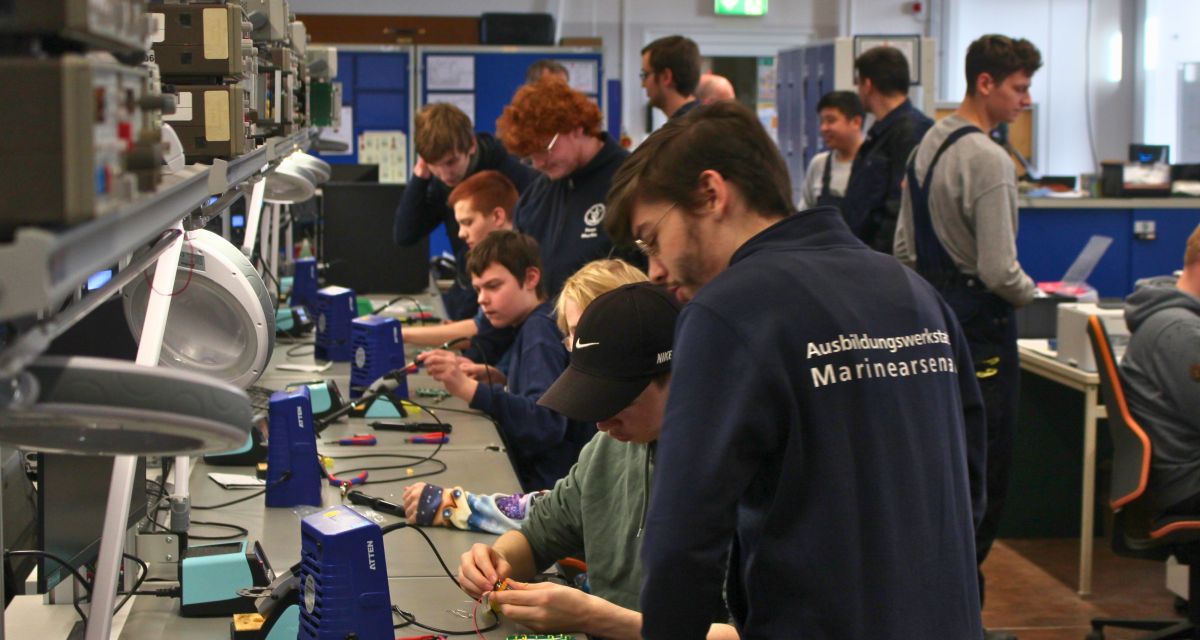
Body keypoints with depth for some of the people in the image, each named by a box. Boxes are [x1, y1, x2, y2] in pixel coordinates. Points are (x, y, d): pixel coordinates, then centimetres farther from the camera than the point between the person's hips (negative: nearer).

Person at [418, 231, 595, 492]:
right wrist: (493, 380, 5)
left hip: (547, 488, -9)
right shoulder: (534, 326, 14)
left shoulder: (540, 331, -15)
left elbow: (547, 423, -28)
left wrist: (468, 388, -35)